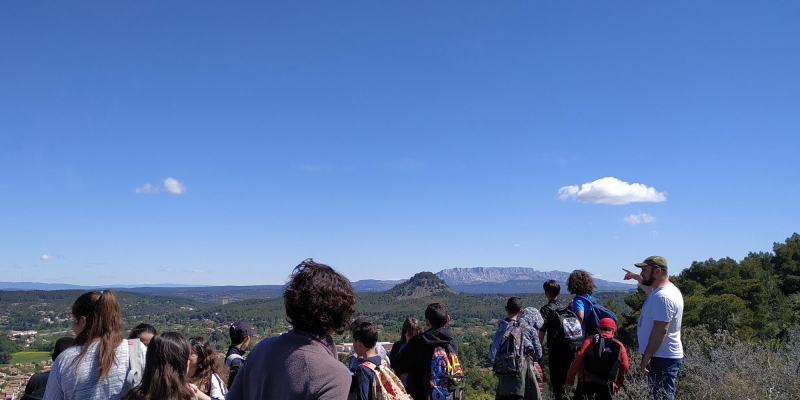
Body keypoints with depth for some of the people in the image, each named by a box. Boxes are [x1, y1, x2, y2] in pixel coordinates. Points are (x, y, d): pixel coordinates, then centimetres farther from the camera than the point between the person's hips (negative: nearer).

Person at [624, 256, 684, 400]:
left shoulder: (662, 297, -23)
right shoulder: (664, 290, 10)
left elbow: (660, 331, -27)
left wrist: (646, 358, -24)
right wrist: (637, 277, 43)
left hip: (662, 358, -11)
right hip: (664, 356, 11)